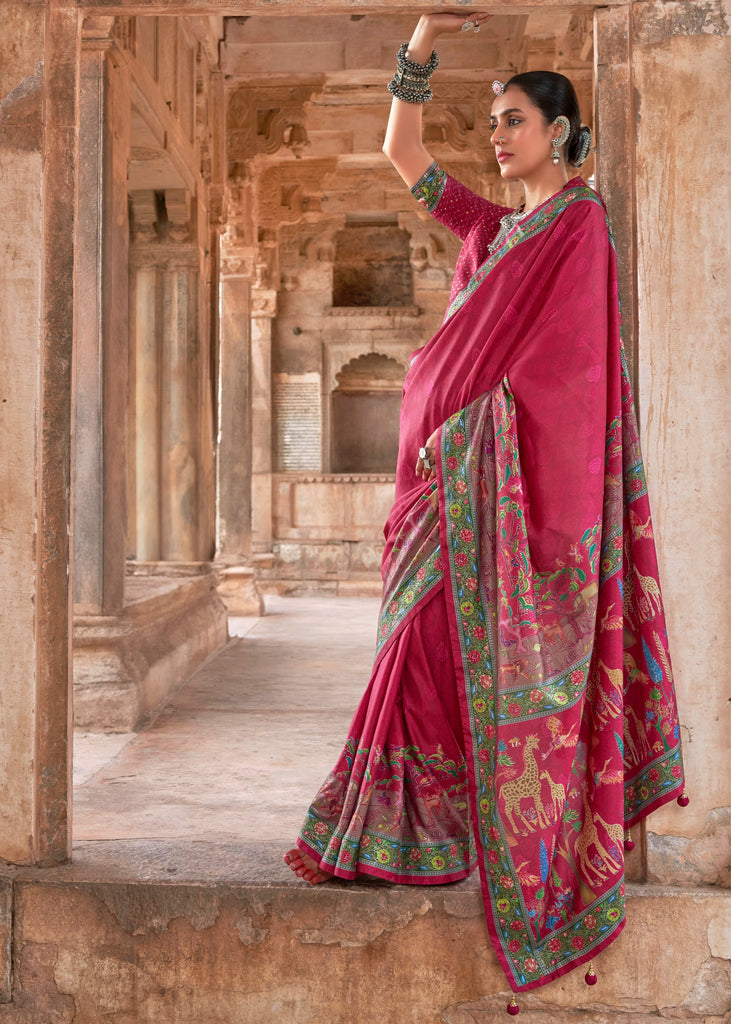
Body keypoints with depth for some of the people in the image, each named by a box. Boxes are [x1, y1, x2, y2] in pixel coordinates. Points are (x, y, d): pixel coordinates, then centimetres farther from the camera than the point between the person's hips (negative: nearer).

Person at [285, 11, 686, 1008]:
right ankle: (422, 831, 15)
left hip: (524, 466, -8)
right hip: (468, 464, 8)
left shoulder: (580, 219, -3)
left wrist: (457, 422, -15)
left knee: (503, 655, -6)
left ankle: (540, 855, 4)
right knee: (436, 640, 6)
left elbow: (551, 351, -12)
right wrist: (420, 49, 10)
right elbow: (403, 155, 20)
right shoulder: (498, 227, 20)